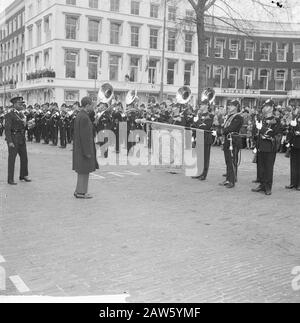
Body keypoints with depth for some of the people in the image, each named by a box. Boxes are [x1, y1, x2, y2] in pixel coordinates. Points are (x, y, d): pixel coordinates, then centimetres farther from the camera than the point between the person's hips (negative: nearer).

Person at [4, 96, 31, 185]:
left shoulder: (21, 114, 14)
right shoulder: (9, 115, -9)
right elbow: (7, 129, -14)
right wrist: (10, 141, -19)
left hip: (22, 139, 7)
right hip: (13, 138, -7)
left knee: (24, 158, 12)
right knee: (12, 159, 0)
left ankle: (24, 176, 26)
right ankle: (10, 179, 8)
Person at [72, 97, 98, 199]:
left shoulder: (79, 115, 12)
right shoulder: (84, 117, -19)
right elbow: (84, 136, -22)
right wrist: (87, 152, -20)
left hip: (79, 147, 10)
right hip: (85, 147, -10)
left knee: (82, 171, 15)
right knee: (84, 171, -1)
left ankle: (79, 191, 22)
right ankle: (81, 193, 6)